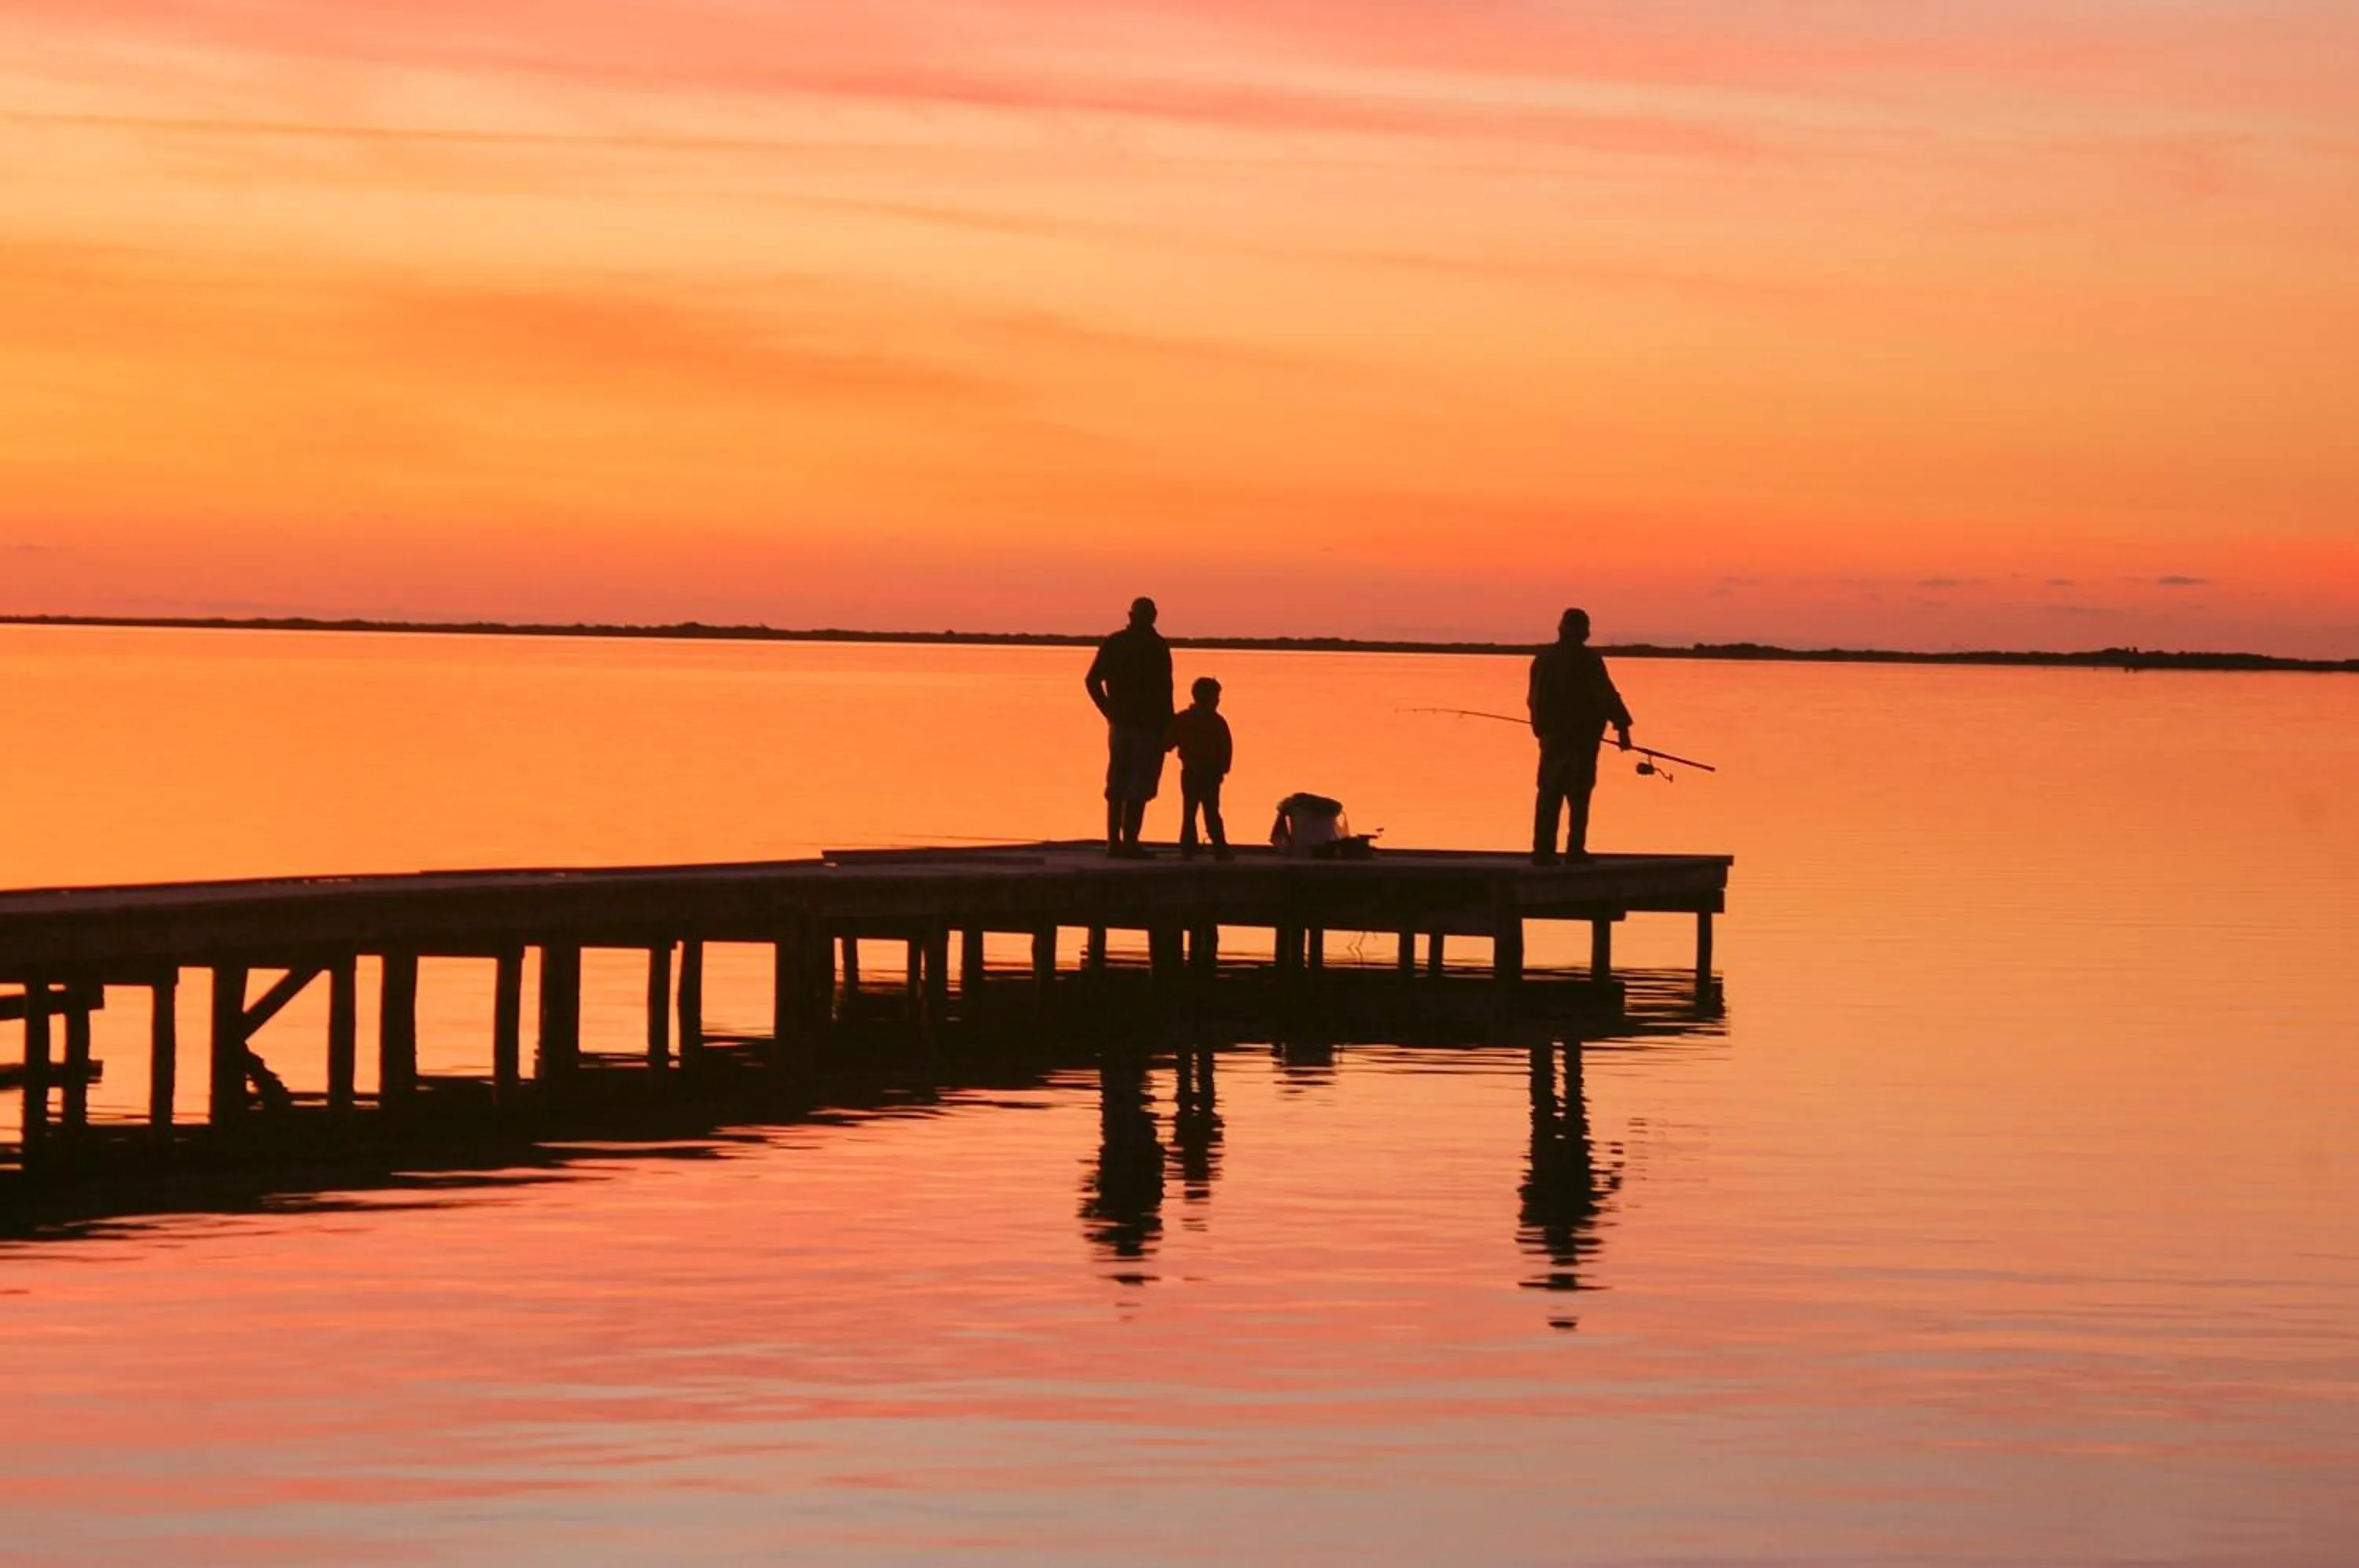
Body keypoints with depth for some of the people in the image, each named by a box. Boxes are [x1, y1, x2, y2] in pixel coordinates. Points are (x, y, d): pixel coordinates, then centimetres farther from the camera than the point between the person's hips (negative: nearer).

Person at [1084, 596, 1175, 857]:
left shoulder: (1113, 643, 6)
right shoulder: (1158, 647, -8)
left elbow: (1092, 680, 5)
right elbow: (1163, 690, -12)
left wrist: (1109, 711, 11)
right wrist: (1168, 727, -6)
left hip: (1120, 722, 5)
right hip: (1147, 726, -5)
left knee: (1117, 787, 10)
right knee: (1139, 787, -3)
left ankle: (1114, 843, 11)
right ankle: (1130, 843, -6)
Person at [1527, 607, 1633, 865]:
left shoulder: (1544, 658, 8)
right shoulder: (1588, 659, -10)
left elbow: (1534, 699, 17)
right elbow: (1607, 696, -14)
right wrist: (1622, 727, -10)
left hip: (1551, 737, 5)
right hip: (1581, 737, -5)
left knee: (1549, 795, 7)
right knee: (1579, 795, -1)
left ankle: (1543, 851, 4)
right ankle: (1575, 850, -4)